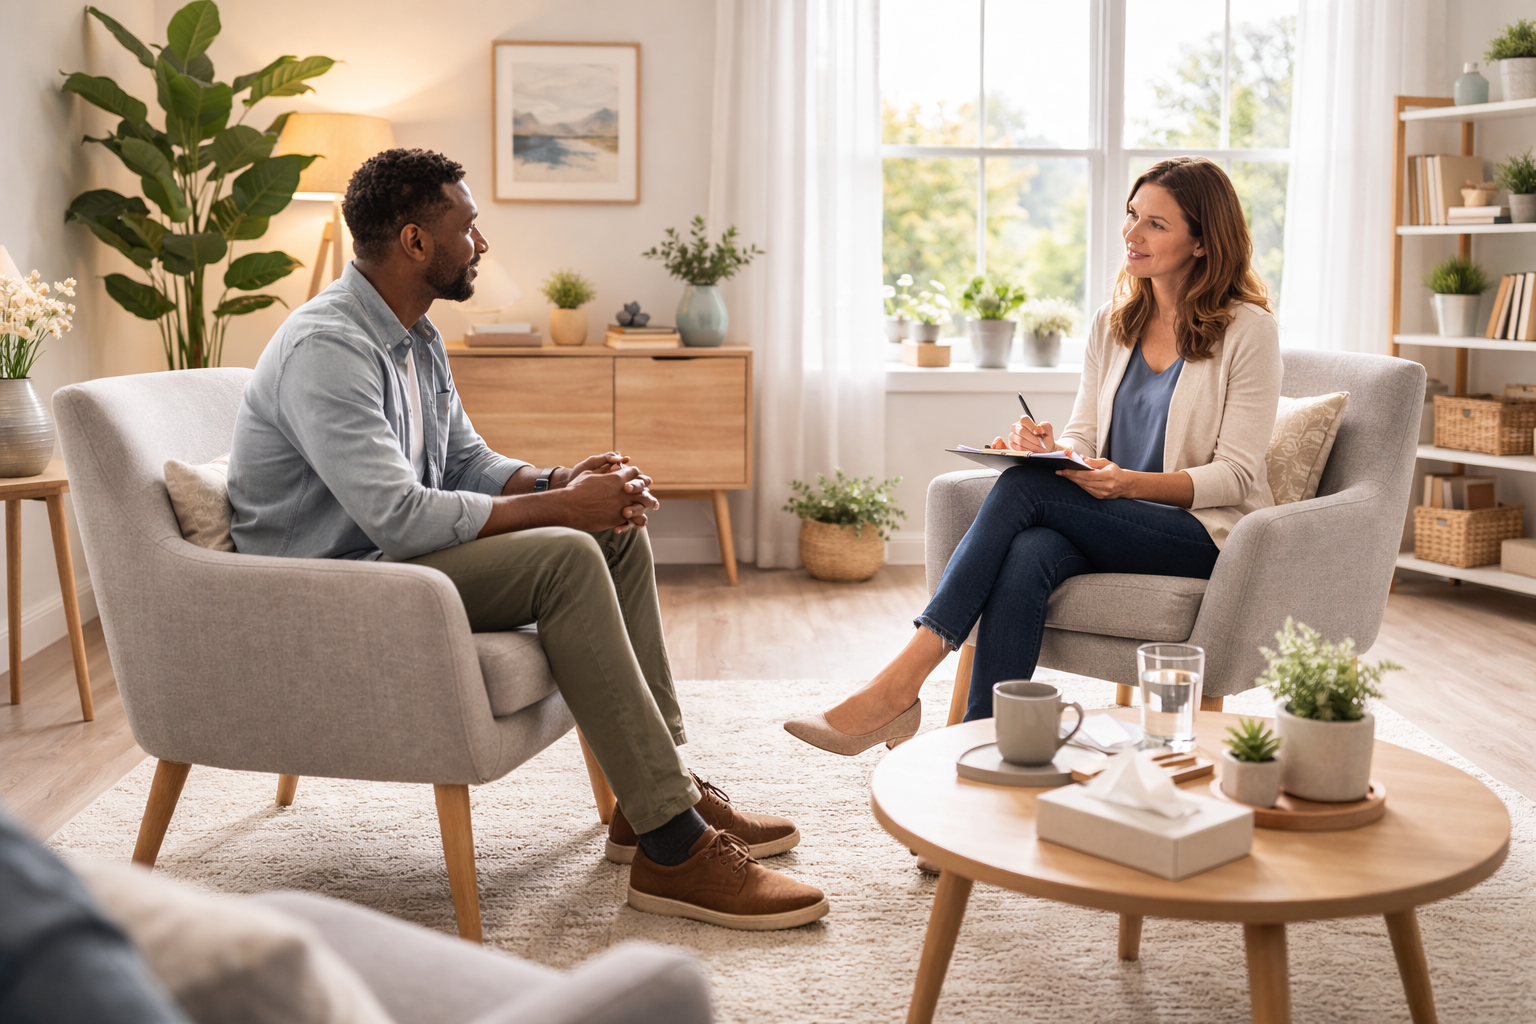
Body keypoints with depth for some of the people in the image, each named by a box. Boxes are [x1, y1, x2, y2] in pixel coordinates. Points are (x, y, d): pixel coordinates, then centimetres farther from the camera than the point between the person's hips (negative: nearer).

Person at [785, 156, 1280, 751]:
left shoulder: (1247, 329, -4)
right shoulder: (1113, 322, 13)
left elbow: (1236, 476, -9)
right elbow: (1083, 437, 12)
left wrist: (1131, 483, -25)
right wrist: (1049, 448, -13)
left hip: (1204, 535, -5)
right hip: (1114, 525, 5)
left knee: (1024, 487, -28)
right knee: (1027, 555, -33)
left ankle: (901, 683, -31)